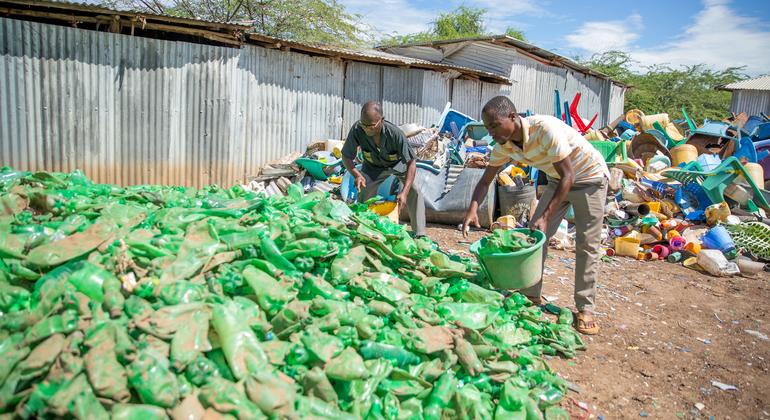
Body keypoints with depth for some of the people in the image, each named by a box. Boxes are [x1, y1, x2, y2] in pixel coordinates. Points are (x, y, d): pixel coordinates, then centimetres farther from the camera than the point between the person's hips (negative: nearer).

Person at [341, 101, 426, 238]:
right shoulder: (357, 129, -34)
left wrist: (404, 192, -44)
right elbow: (346, 156, -22)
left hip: (398, 164, -2)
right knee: (363, 197, -11)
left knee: (414, 192, -19)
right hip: (373, 167, 2)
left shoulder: (395, 134, -40)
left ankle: (419, 235, -11)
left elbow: (411, 162, -34)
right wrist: (356, 174, -41)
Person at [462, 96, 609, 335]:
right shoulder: (504, 145, -13)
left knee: (587, 245, -6)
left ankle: (585, 308, 5)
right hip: (557, 180, 7)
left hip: (589, 178, -6)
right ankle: (531, 296, 11)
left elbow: (568, 176, -31)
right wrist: (473, 208, -25)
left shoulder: (546, 129, -34)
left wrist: (546, 216, -35)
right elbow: (485, 181, -6)